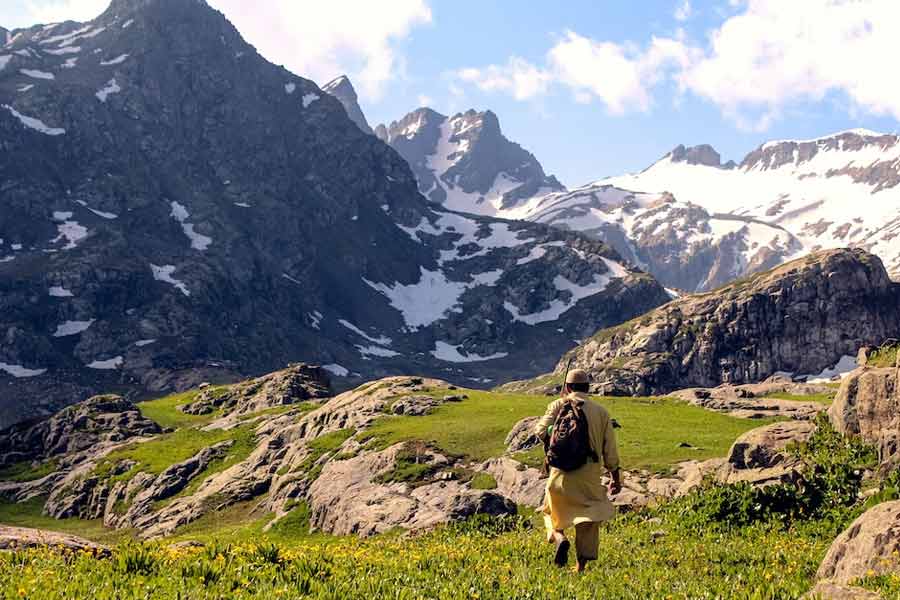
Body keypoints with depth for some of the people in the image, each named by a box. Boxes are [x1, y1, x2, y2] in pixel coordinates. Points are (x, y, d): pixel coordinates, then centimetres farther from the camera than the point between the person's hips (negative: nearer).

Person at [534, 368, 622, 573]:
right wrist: (616, 478, 15)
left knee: (554, 511, 18)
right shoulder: (601, 411, 6)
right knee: (588, 520, 12)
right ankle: (581, 564, 6)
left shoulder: (559, 405, 0)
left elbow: (541, 431, -12)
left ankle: (560, 538, -11)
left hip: (562, 472, -1)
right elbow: (610, 450, 7)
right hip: (590, 473, 1)